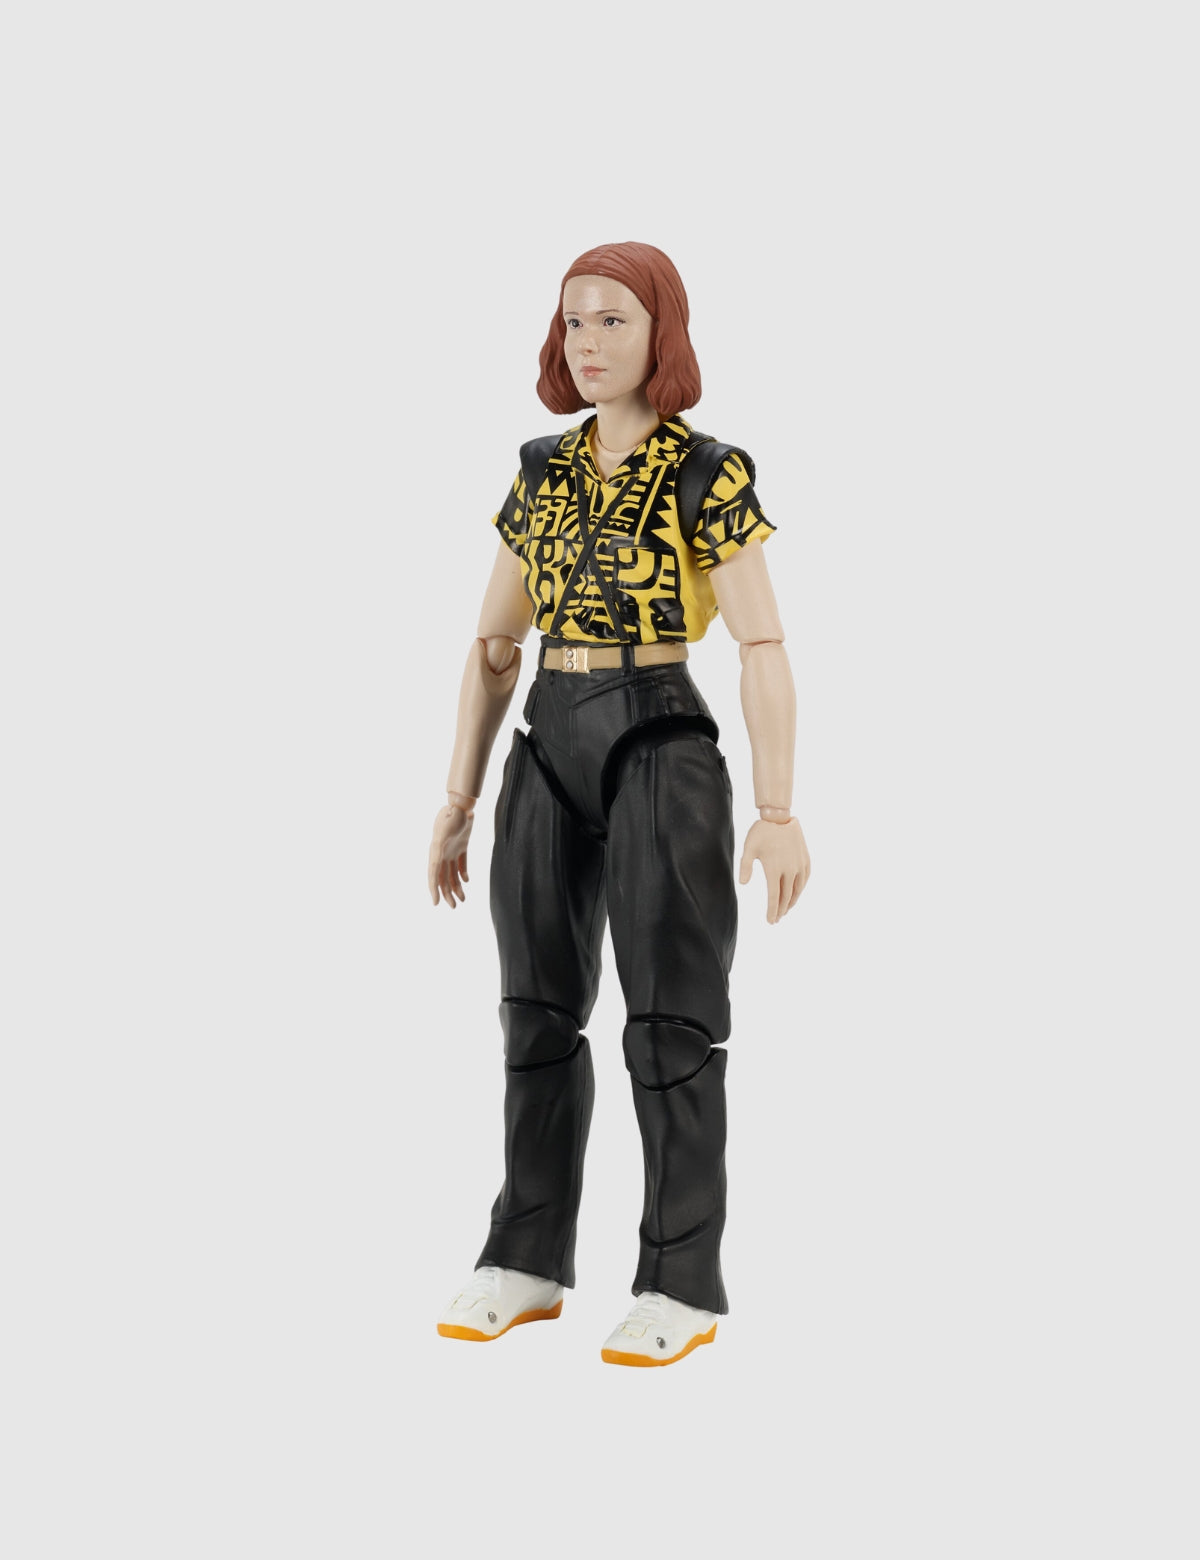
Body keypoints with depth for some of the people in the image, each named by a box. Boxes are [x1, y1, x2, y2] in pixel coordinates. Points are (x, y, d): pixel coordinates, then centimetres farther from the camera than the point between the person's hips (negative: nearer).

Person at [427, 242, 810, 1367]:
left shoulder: (708, 474, -6)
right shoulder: (542, 473, 10)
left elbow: (764, 649, -12)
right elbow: (494, 645, 12)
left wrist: (778, 810, -19)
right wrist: (459, 798, 9)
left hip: (661, 752, -5)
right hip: (548, 757, 6)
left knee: (669, 1022, -1)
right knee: (538, 1010, 9)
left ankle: (684, 1285, 8)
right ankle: (529, 1260, 20)